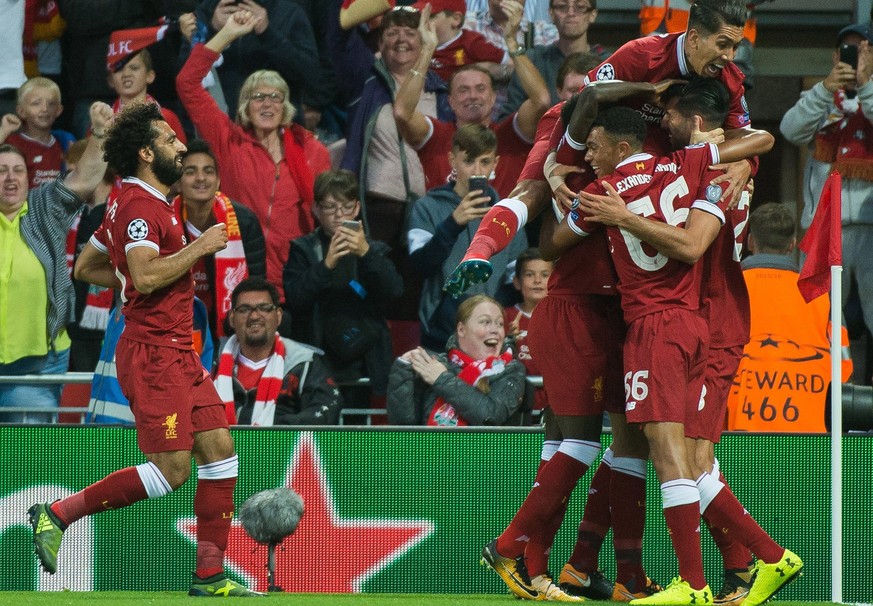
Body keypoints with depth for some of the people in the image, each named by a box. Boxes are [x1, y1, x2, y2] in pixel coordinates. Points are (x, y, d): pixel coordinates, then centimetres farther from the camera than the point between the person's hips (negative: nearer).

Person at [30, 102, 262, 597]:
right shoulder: (140, 206, -14)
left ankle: (210, 575, 7)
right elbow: (145, 276, -27)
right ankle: (57, 514, -3)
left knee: (220, 450, 5)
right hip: (153, 352, -10)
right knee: (171, 470, -12)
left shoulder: (145, 204, 18)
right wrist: (199, 248, -17)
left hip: (179, 352, 10)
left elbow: (86, 267, 25)